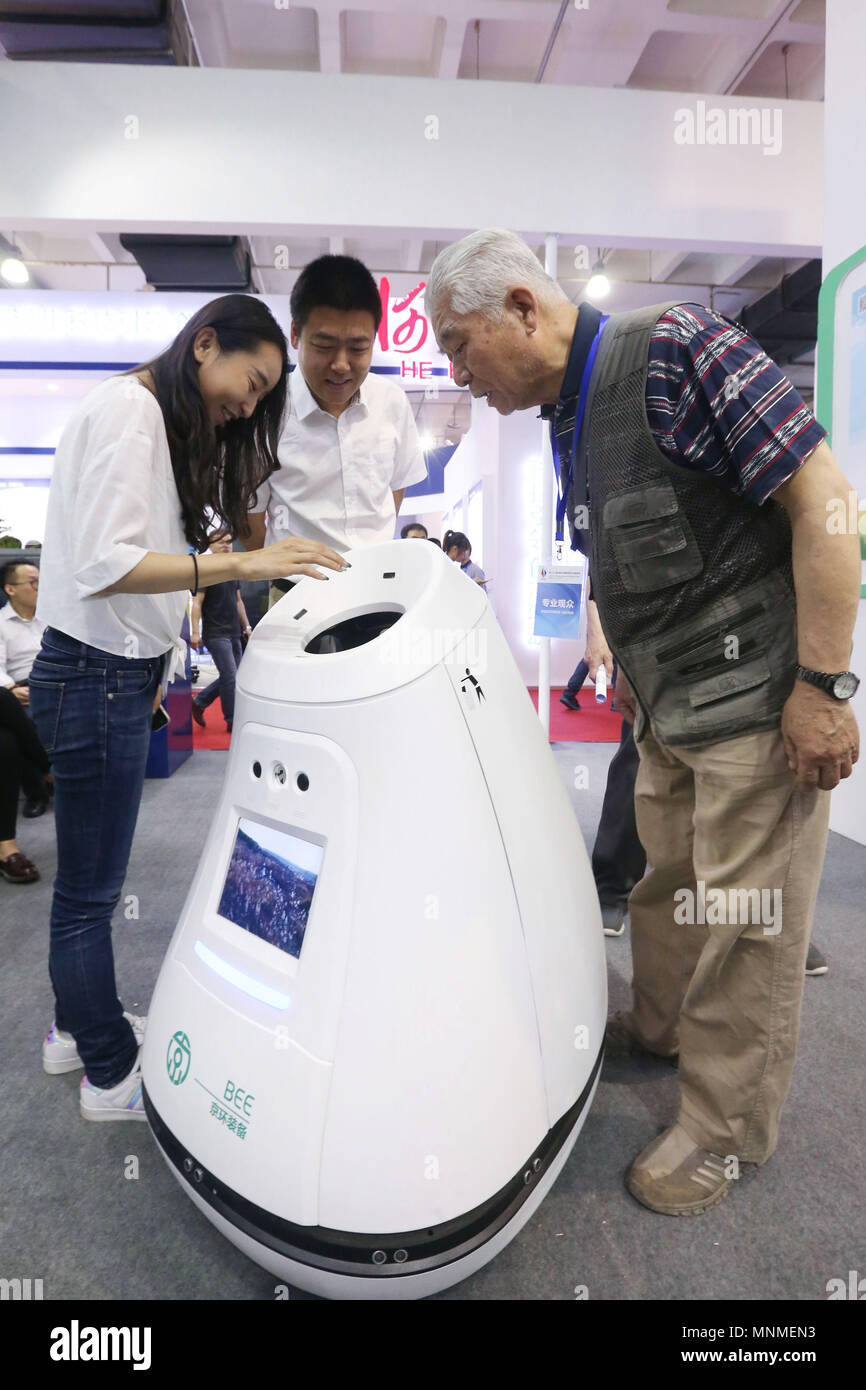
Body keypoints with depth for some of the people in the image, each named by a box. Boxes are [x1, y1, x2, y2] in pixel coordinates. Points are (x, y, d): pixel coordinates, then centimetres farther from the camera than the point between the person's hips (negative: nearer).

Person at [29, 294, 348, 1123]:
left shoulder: (169, 426, 18)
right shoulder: (128, 408, -12)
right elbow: (102, 565, -23)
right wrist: (240, 565, -29)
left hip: (120, 672, 10)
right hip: (94, 675, -9)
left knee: (88, 878, 19)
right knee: (91, 887, 3)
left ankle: (79, 1028, 35)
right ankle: (111, 1076, 18)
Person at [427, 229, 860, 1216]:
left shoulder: (678, 347, -16)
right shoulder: (564, 421, 10)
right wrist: (629, 667, 21)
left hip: (759, 701, -8)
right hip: (667, 708, 8)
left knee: (743, 921, 5)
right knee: (666, 881, 21)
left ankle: (725, 1130, 26)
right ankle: (660, 1025, 46)